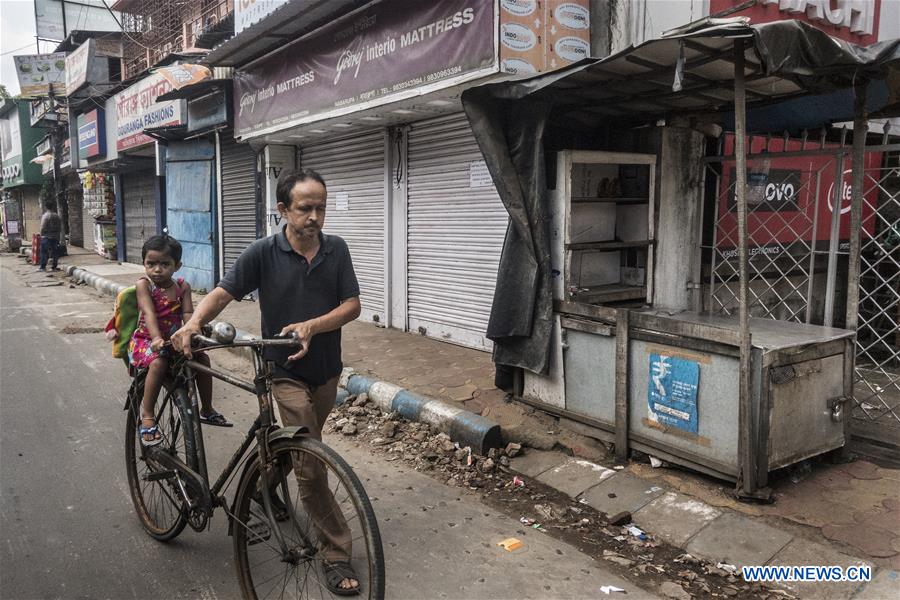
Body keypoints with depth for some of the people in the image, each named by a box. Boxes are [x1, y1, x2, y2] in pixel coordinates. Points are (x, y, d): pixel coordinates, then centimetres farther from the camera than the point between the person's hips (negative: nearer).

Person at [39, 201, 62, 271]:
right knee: (55, 252, 7)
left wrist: (41, 235, 0)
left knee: (44, 252, 0)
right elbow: (60, 228, 9)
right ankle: (54, 267, 8)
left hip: (46, 237, -4)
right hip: (55, 237, 4)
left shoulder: (45, 216, -8)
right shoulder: (57, 216, 7)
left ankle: (43, 267, -1)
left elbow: (43, 227, -11)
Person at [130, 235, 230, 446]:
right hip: (146, 340, -4)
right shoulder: (144, 285, -11)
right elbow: (149, 313, -24)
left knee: (202, 357, -11)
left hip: (174, 339, 4)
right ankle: (147, 415, -18)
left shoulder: (182, 286, -1)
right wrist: (157, 339, -39)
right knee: (158, 363, -33)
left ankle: (206, 409, 6)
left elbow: (187, 313, -10)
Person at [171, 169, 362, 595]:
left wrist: (312, 326, -25)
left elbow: (352, 305, -8)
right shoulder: (263, 253, -12)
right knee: (311, 463, -6)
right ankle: (337, 553, 6)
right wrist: (193, 324, -32)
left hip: (327, 368, 4)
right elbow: (222, 293, -13)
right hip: (287, 372, -4)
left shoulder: (336, 249, -5)